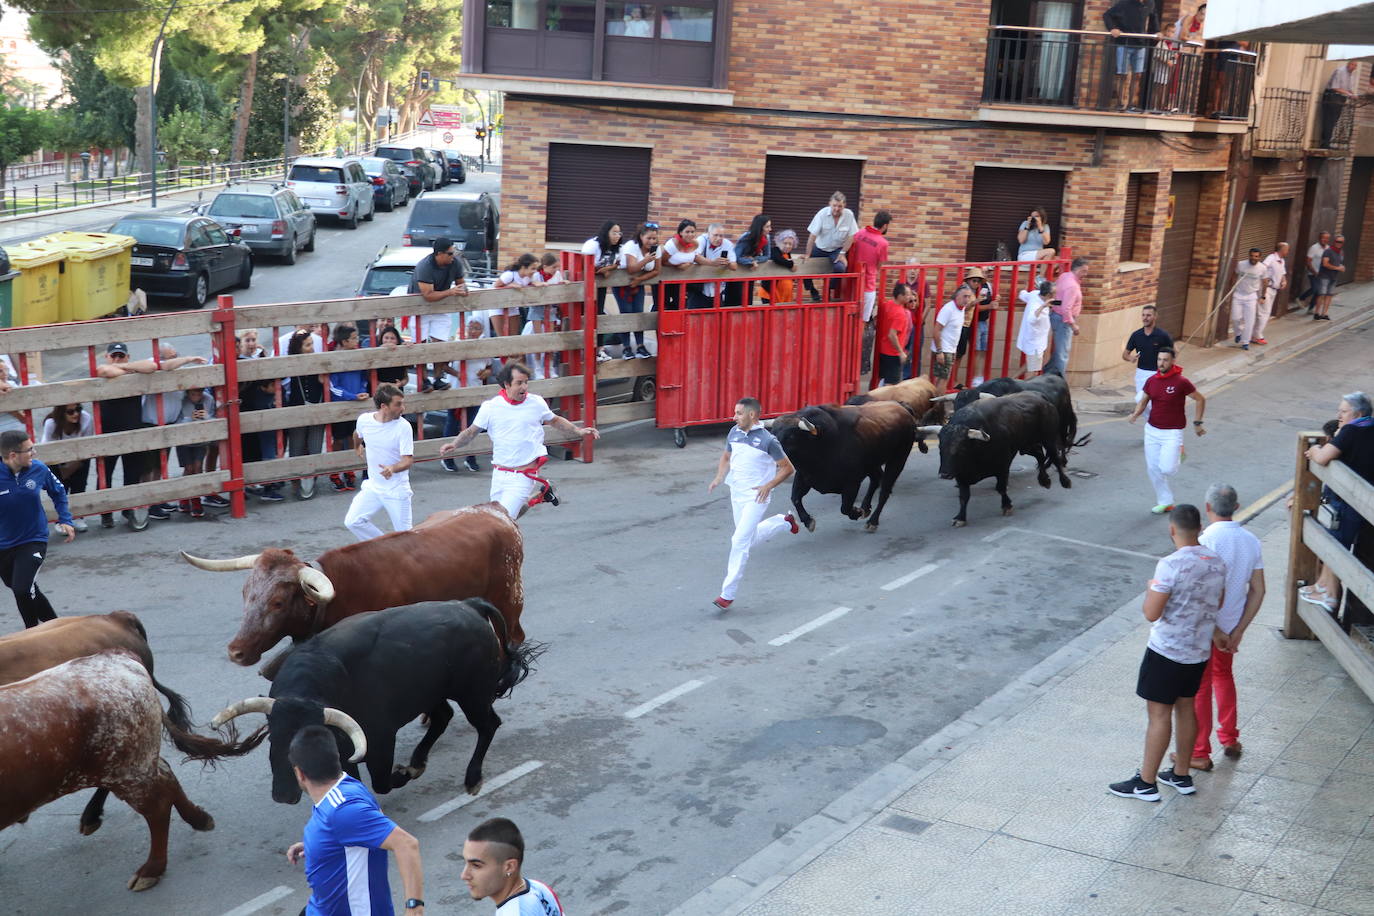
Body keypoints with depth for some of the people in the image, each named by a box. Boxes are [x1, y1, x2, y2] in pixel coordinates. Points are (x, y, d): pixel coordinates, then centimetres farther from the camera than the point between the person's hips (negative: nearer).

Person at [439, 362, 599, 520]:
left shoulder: (536, 403, -2)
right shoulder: (490, 406, -3)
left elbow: (555, 421, 16)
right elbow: (471, 432, 3)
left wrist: (578, 430, 7)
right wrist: (454, 445, -15)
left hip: (523, 477, -3)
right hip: (499, 474, 3)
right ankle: (540, 496, 36)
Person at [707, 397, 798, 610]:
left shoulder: (767, 440, -16)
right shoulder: (734, 432, 2)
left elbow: (787, 467, -8)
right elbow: (726, 457, 18)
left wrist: (769, 486, -20)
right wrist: (719, 477, -1)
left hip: (756, 497, -7)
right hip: (736, 494, 7)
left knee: (740, 541, -13)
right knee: (751, 539, 20)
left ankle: (728, 593, -7)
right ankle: (784, 522, 46)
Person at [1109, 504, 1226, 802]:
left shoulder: (1171, 565, -24)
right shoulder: (1217, 562, 0)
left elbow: (1151, 613, -22)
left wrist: (1150, 589, -5)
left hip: (1167, 651, -7)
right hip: (1199, 651, 7)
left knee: (1159, 713, 1)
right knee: (1185, 707, 19)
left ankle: (1146, 783, 10)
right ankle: (1181, 775, 30)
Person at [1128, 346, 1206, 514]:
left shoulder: (1181, 382, -14)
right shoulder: (1151, 381, 1)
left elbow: (1201, 400, -3)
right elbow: (1143, 401, 12)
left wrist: (1197, 423, -2)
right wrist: (1135, 414, -9)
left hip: (1172, 432, -5)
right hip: (1152, 430, 5)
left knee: (1167, 468, -14)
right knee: (1152, 468, 6)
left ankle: (1178, 453, 22)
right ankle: (1165, 502, 22)